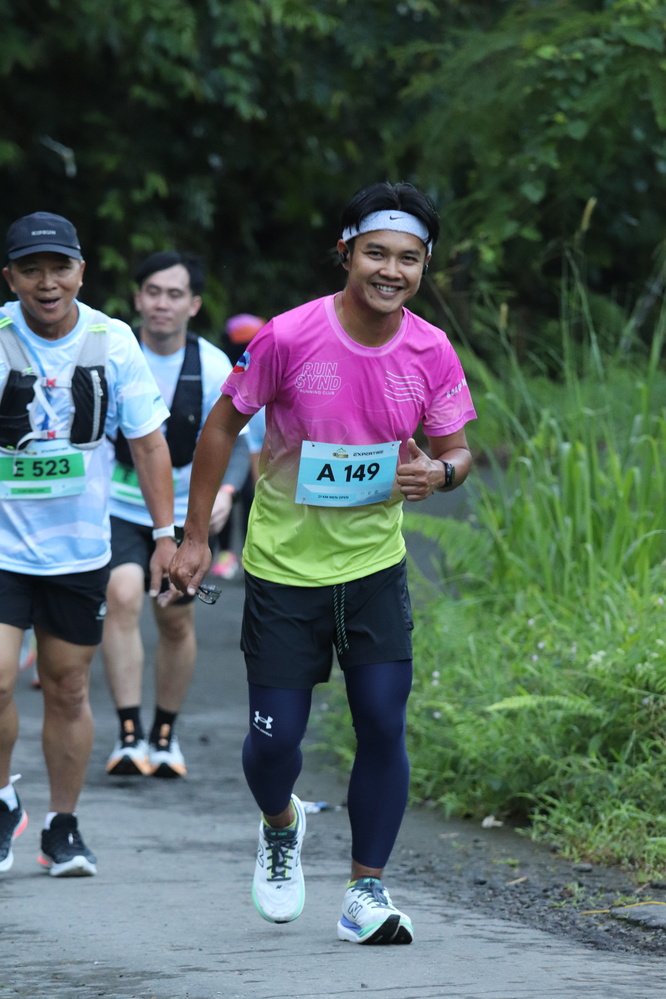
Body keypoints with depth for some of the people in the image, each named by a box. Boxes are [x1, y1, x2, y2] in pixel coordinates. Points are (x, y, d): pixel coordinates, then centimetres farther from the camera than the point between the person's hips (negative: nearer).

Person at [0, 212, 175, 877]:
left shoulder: (113, 342, -2)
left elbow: (147, 441, 6)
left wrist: (167, 534, 3)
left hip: (79, 549, 2)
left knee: (67, 691, 7)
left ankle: (62, 828, 21)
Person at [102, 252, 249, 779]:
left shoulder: (214, 367, -10)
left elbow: (234, 442, -10)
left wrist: (225, 491, -30)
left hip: (183, 512, 2)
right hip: (117, 506, -2)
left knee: (176, 621, 10)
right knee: (123, 596, -23)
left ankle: (165, 735, 31)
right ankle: (129, 734, -22)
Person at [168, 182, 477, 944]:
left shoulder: (431, 353, -7)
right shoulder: (289, 338, -16)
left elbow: (457, 450, 5)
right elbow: (222, 425, -3)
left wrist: (440, 471, -20)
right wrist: (195, 535, -3)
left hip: (375, 564, 2)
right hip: (283, 565, -2)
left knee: (383, 725, -6)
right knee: (275, 736, -2)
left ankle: (367, 889, 7)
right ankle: (280, 827, 33)